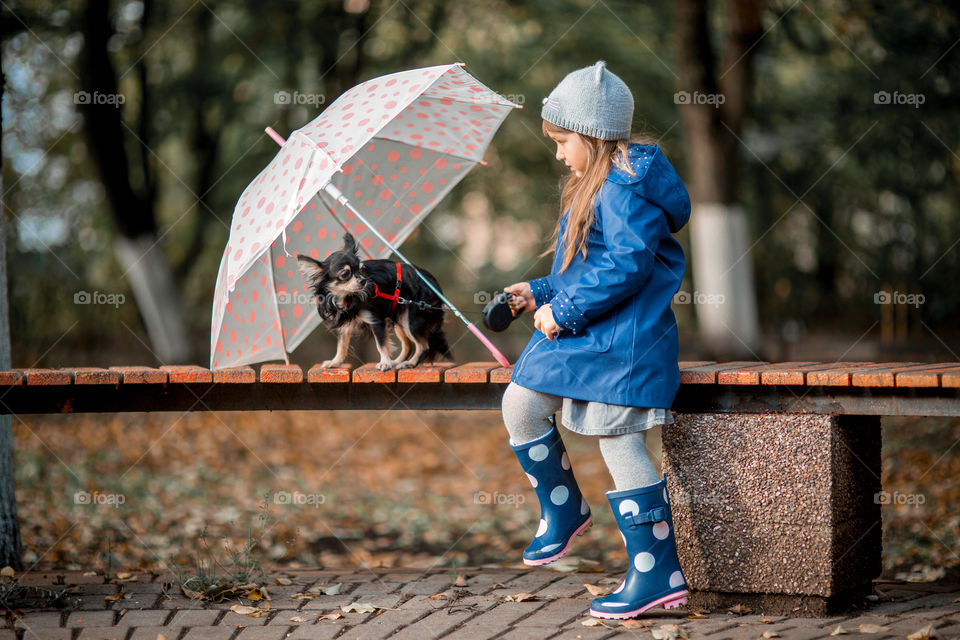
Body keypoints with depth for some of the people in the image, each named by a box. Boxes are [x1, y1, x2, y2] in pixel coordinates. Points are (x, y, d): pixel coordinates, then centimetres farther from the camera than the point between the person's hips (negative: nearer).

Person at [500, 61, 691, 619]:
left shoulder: (623, 189, -16)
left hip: (620, 341, -11)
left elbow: (626, 266, -25)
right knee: (521, 404, 10)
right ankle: (564, 510, 26)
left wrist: (563, 311, -20)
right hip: (584, 334, 11)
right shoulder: (596, 187, 18)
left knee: (621, 446, -9)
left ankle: (659, 574, -4)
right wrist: (540, 294, 16)